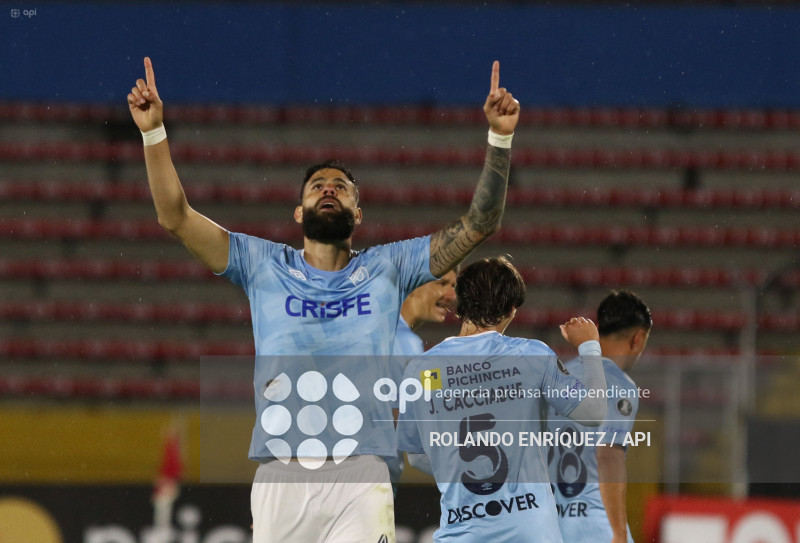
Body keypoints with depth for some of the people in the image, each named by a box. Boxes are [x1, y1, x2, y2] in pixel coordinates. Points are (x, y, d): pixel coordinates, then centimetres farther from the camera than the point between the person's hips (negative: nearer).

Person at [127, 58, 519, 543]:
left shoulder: (388, 268, 12)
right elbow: (176, 217, 6)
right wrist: (154, 132, -4)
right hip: (280, 479, 1)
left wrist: (499, 140, -3)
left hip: (360, 481, -1)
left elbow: (479, 225, 8)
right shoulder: (265, 266, 12)